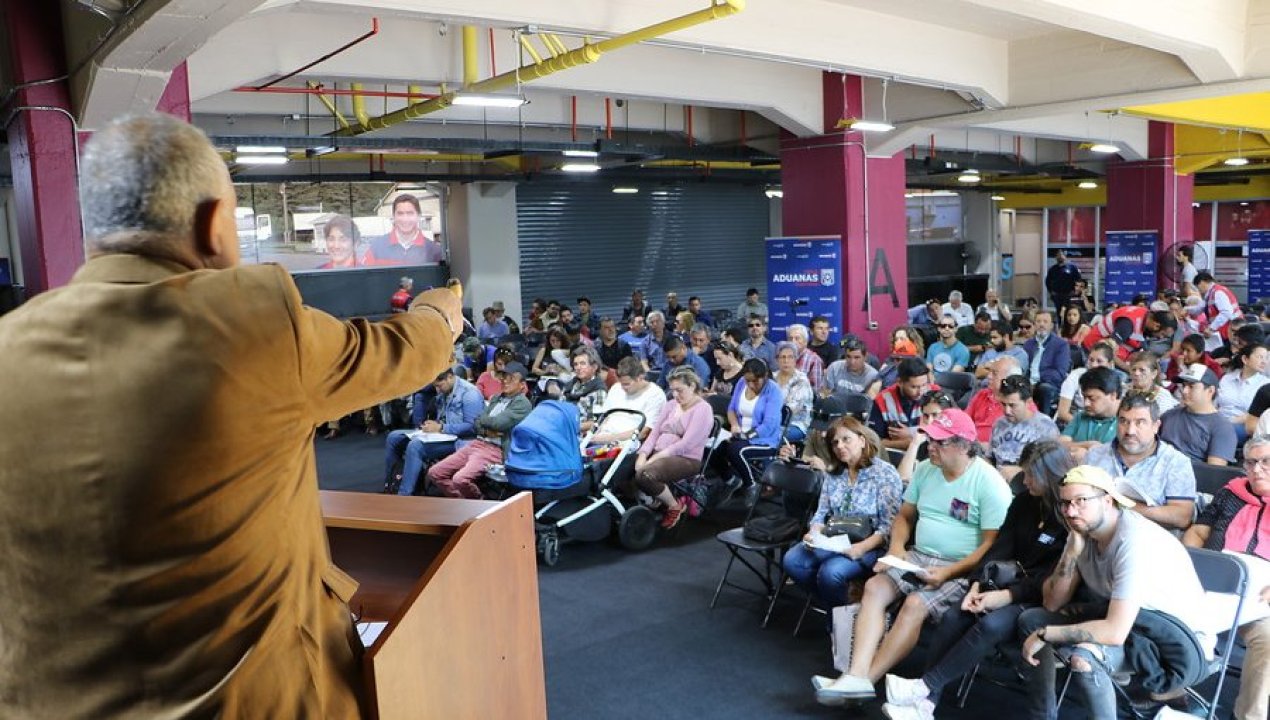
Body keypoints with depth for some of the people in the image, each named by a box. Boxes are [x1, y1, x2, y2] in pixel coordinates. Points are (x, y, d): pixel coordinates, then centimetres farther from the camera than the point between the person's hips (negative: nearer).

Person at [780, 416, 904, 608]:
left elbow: (889, 526, -12)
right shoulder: (833, 473, 11)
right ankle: (829, 606, 5)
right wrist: (814, 533, -10)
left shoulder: (885, 474, -8)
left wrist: (862, 547, -25)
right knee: (791, 560, -16)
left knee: (830, 572, -31)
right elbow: (822, 512, 11)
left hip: (869, 546, -6)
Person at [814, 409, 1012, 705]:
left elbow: (993, 545, -15)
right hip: (918, 557, 6)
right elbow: (905, 516, 17)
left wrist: (948, 573, -23)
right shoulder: (925, 469, 8)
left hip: (961, 569, -6)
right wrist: (896, 548, -4)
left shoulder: (989, 483, -12)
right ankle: (857, 675, -31)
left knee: (915, 604, -30)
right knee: (874, 587, -19)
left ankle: (866, 679, -25)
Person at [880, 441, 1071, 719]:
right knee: (953, 618, -19)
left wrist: (1006, 596, -23)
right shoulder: (1024, 501, 9)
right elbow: (1000, 547, 4)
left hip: (1043, 600, -6)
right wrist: (977, 585, -10)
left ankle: (924, 686, -25)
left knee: (990, 625, -33)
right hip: (1007, 585, 6)